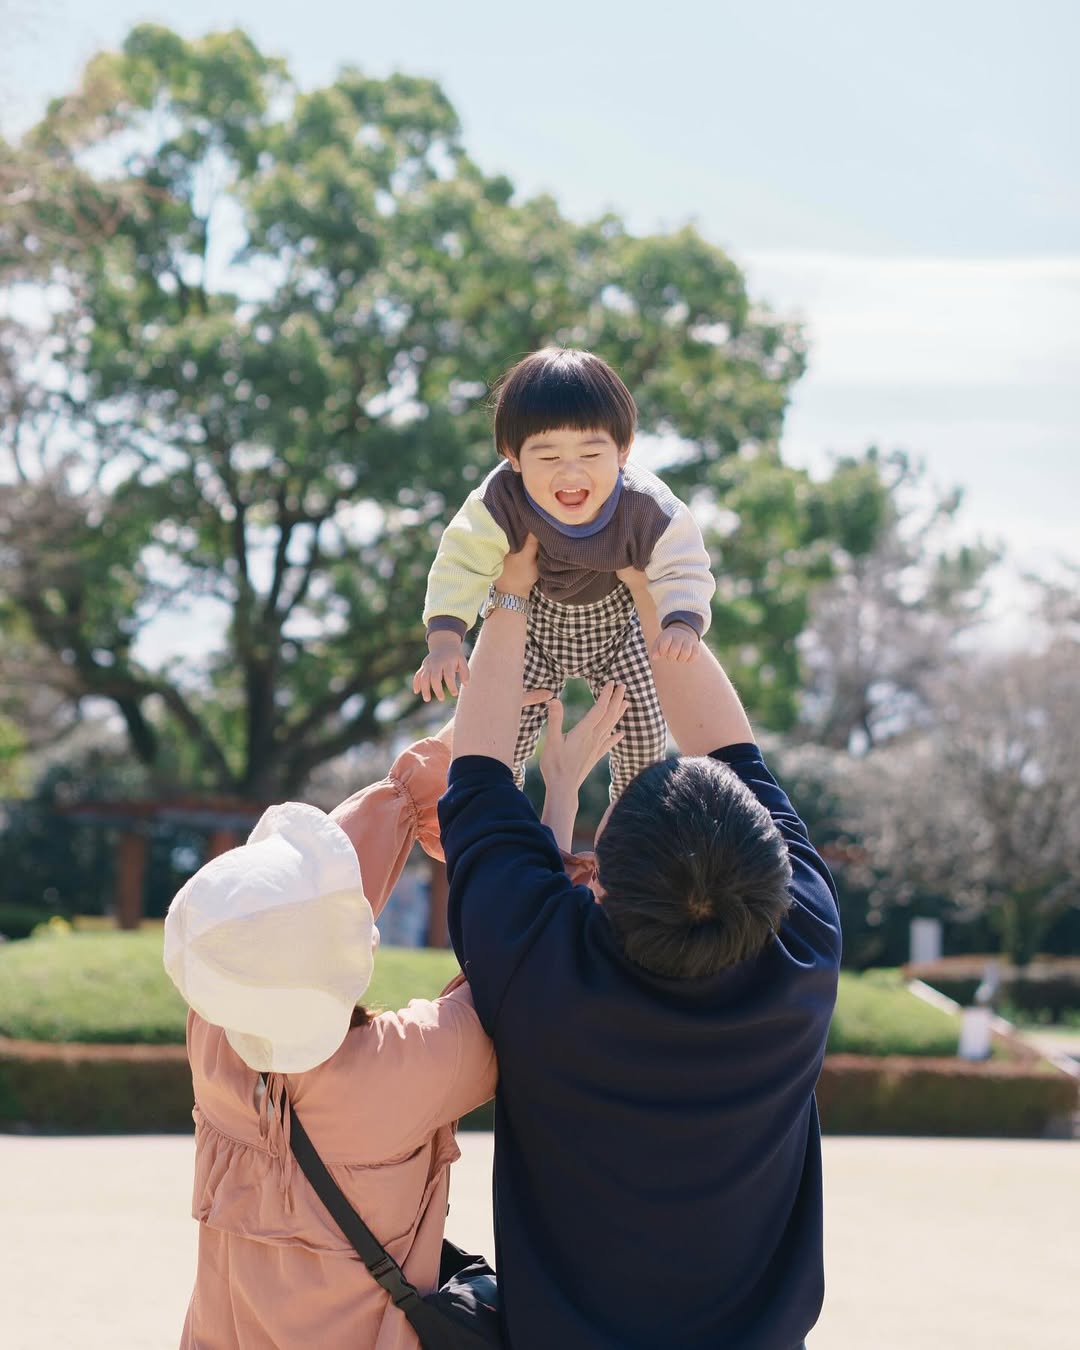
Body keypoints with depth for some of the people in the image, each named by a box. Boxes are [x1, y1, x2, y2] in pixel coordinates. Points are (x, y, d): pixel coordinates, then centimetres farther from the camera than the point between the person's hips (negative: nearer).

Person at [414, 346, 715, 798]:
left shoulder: (646, 507, -35)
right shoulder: (502, 502, -36)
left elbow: (682, 570, -24)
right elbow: (461, 562, -24)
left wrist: (682, 624, -44)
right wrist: (444, 638, -34)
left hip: (614, 624, 1)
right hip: (535, 626, -1)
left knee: (643, 729, 6)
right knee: (509, 730, -3)